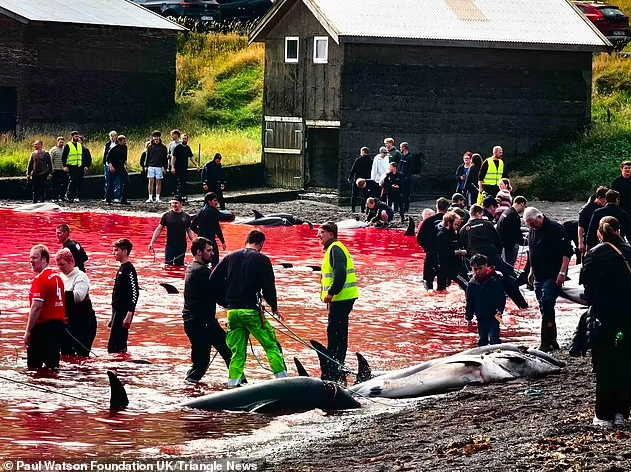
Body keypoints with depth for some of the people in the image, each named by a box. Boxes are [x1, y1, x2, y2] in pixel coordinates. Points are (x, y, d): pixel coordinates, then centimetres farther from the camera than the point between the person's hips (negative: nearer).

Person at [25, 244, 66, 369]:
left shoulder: (40, 279, -14)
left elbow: (36, 307, -19)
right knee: (53, 364, 10)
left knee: (34, 365, -2)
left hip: (43, 326, -8)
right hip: (59, 324, 8)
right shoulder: (57, 277, 12)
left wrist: (28, 331, -16)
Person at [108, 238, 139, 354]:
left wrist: (129, 315, -24)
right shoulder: (122, 268, 15)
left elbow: (135, 293, -19)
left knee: (114, 348, -14)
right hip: (117, 313, 10)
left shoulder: (129, 270, -13)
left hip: (124, 314, -10)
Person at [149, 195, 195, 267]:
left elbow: (189, 231, 14)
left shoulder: (186, 217, 4)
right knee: (168, 266, -8)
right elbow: (158, 229, 3)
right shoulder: (167, 215, -1)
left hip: (182, 247, 2)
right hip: (170, 247, -2)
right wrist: (152, 243, -4)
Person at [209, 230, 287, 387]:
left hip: (232, 311, 5)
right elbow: (268, 287, -6)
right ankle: (282, 378, -5)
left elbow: (213, 281, 10)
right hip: (251, 310, -5)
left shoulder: (230, 257, 12)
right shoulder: (262, 259, -2)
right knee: (271, 345, 1)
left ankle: (233, 382, 3)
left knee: (237, 351, 11)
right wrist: (274, 308, 10)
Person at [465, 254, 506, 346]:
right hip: (481, 318, 5)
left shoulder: (494, 280, -8)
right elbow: (470, 302, 13)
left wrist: (499, 310, -21)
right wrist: (469, 318, 11)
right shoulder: (472, 283, 5)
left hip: (493, 317, -5)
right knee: (482, 341, 11)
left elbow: (502, 297, -8)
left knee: (494, 340, -13)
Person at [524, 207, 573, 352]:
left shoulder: (555, 229, -11)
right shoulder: (532, 232, 14)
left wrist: (562, 272, -19)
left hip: (553, 276, -8)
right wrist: (532, 272, 24)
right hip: (539, 277, 8)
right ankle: (552, 342, 17)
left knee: (546, 306, -16)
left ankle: (547, 343, -16)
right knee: (545, 308, 10)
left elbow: (567, 251, -14)